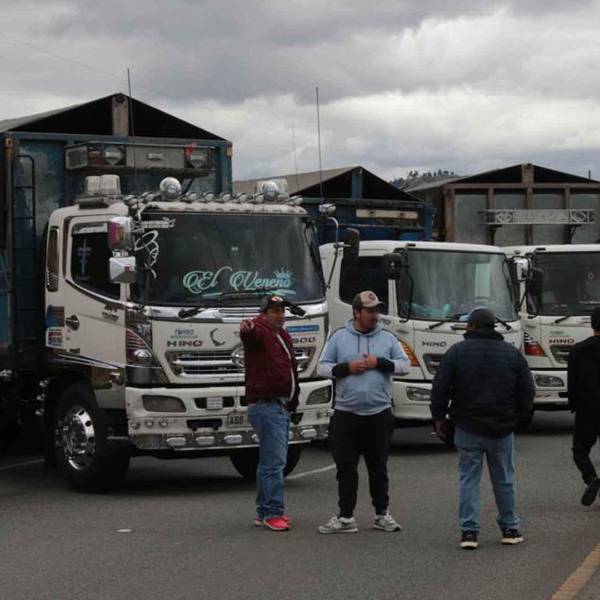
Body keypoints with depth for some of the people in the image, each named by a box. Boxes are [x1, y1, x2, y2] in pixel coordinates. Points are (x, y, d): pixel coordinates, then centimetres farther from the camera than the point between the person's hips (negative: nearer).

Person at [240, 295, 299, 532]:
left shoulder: (282, 336, 19)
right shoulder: (260, 331, -8)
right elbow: (251, 334, -34)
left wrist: (293, 399, 19)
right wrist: (246, 330, -59)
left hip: (282, 405, 10)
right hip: (266, 405, -10)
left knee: (270, 461, 13)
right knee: (274, 461, -13)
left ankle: (264, 512, 20)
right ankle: (272, 513, -12)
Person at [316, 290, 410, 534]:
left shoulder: (387, 338, 7)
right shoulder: (339, 337, 5)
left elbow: (405, 364, 4)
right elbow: (322, 367, 4)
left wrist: (379, 363, -10)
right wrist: (346, 367, -12)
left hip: (379, 414, 1)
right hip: (346, 414, -1)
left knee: (378, 467, 8)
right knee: (346, 467, 0)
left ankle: (382, 514, 19)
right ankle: (345, 517, 5)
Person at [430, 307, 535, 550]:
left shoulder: (457, 352, -5)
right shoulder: (512, 353, 2)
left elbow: (439, 388, -6)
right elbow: (527, 391, 4)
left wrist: (438, 417, 6)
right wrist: (516, 416, 16)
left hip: (468, 429, -2)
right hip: (502, 430, 2)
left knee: (469, 479, 3)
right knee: (503, 479, 12)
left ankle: (469, 530, -2)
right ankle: (510, 529, 19)